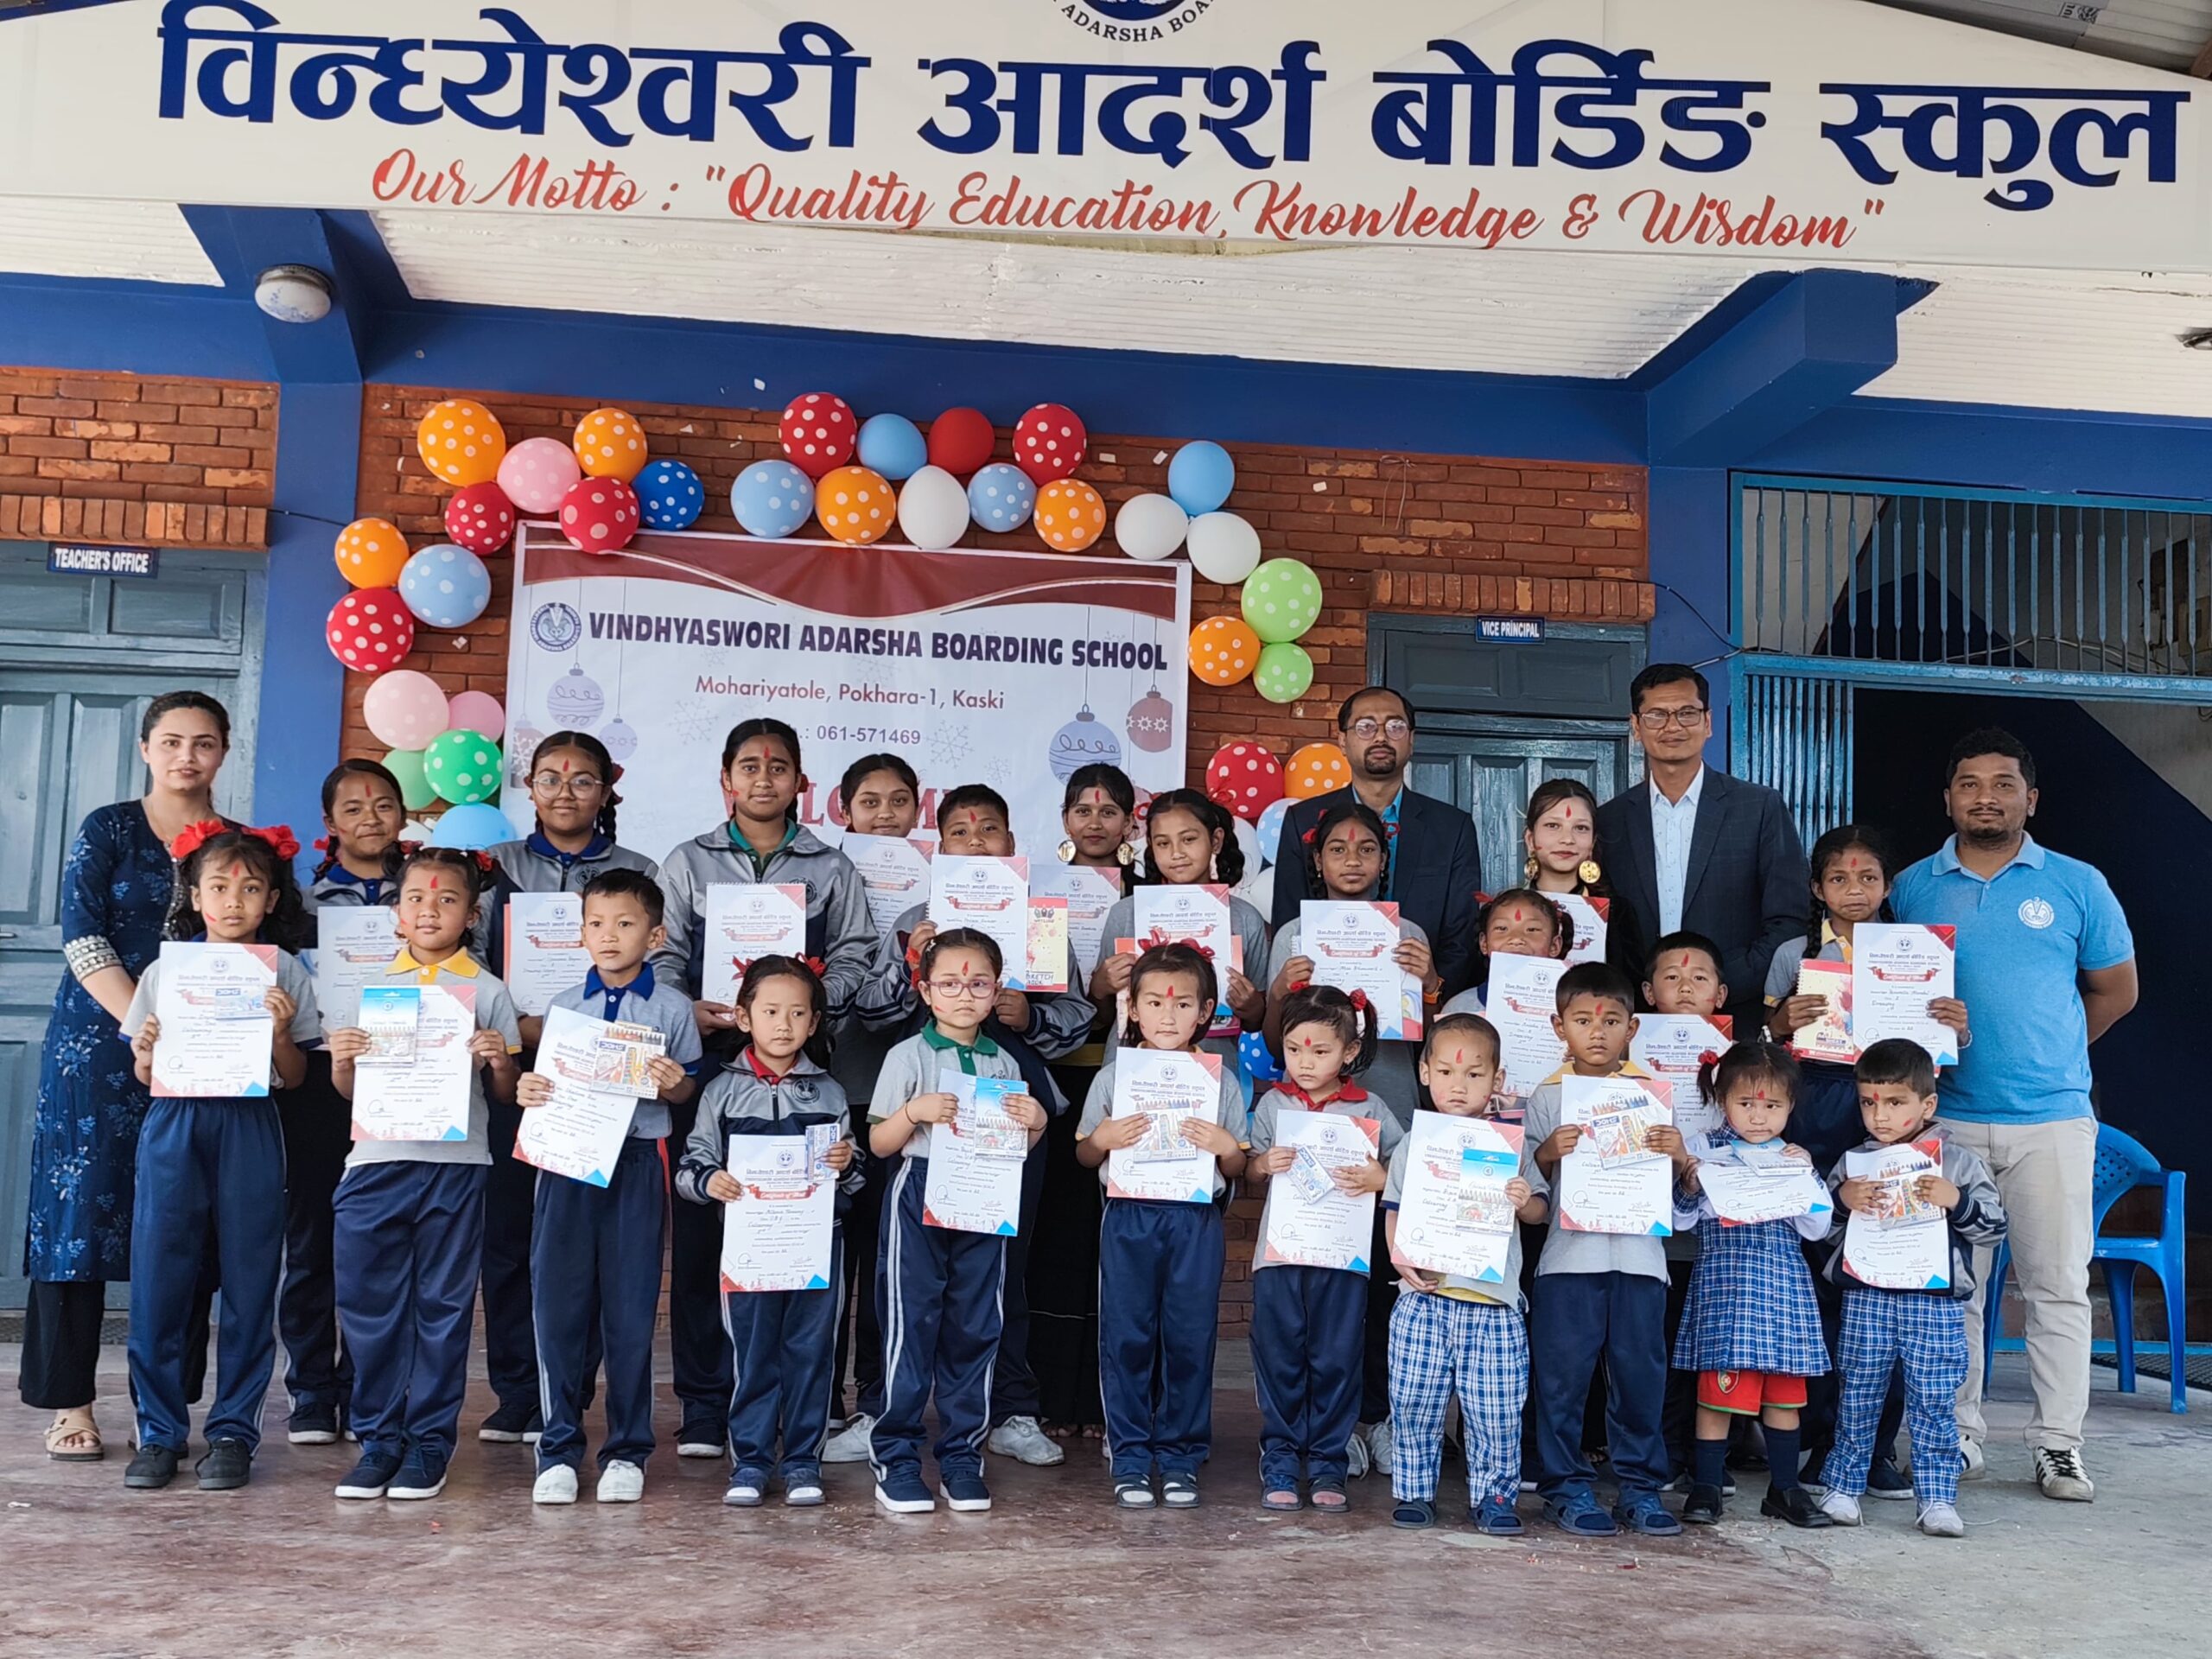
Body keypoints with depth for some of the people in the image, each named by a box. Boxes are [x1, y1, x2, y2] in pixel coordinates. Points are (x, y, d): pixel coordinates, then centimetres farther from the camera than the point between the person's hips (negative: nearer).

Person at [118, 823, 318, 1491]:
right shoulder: (165, 969, 9)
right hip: (174, 1129, 1)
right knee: (159, 1278, 0)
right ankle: (160, 1431, 13)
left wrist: (281, 1030, -14)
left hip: (249, 1131, -1)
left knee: (250, 1279, 2)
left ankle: (234, 1430, 13)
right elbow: (146, 1077, 11)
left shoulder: (284, 973, 4)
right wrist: (145, 1054, -10)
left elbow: (294, 1078, 4)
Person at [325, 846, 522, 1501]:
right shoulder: (370, 986, 10)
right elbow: (347, 1089, 13)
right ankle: (378, 1439, 16)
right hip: (377, 1160, 2)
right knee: (367, 1304, 4)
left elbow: (506, 1093, 6)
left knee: (442, 1308, 5)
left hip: (455, 1163, -2)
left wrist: (500, 1061, -14)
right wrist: (341, 1059, -7)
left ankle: (430, 1441, 15)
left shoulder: (487, 992, 5)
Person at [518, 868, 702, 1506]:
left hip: (635, 1162, -2)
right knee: (558, 1303, 2)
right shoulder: (563, 1005, 9)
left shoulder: (671, 1008, 2)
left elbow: (687, 1089, 8)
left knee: (630, 1308, 3)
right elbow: (545, 1082, 14)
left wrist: (673, 1085, -14)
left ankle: (627, 1450, 15)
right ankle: (559, 1448, 15)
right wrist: (526, 1092, -7)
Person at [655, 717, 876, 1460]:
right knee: (700, 1226, -1)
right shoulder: (688, 863, 14)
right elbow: (663, 954, 7)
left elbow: (855, 956, 6)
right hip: (707, 1061, 0)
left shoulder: (832, 870, 13)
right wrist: (690, 1009, -13)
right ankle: (703, 1406, 7)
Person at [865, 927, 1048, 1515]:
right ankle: (896, 1457, 6)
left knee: (975, 1328, 6)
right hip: (919, 1201, -3)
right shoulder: (908, 1056, 0)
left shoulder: (1004, 1065, 11)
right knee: (911, 1325, -3)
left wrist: (1035, 1124, -3)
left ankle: (962, 1456, 16)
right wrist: (915, 1112, -17)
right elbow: (879, 1144, 0)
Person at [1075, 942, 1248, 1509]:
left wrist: (1226, 1146, -12)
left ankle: (1180, 1457, 17)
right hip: (1128, 1218, 0)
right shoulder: (1113, 1076, 5)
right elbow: (1083, 1155, 10)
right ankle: (1130, 1458, 14)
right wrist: (1103, 1138, -10)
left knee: (1190, 1339, 3)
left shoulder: (1222, 1081, 6)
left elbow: (1237, 1169, 9)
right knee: (1126, 1338, 2)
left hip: (1196, 1222, 0)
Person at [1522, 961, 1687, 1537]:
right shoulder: (1548, 1097, 5)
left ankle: (1641, 1485, 18)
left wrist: (1679, 1156, -11)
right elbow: (1529, 1185, 3)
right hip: (1569, 1254, -1)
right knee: (1563, 1373, 1)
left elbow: (1681, 1186, 10)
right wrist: (1545, 1154, -16)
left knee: (1640, 1372, 6)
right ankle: (1566, 1485, 12)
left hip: (1639, 1255, 1)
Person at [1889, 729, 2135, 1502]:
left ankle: (2059, 1445, 10)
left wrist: (2049, 1052, 11)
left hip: (2052, 1119, -1)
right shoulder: (1912, 888, 7)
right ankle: (1956, 1434, 15)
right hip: (1946, 1116, 1)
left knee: (2058, 1286, 1)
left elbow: (2115, 989, 13)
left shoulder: (2077, 885, 4)